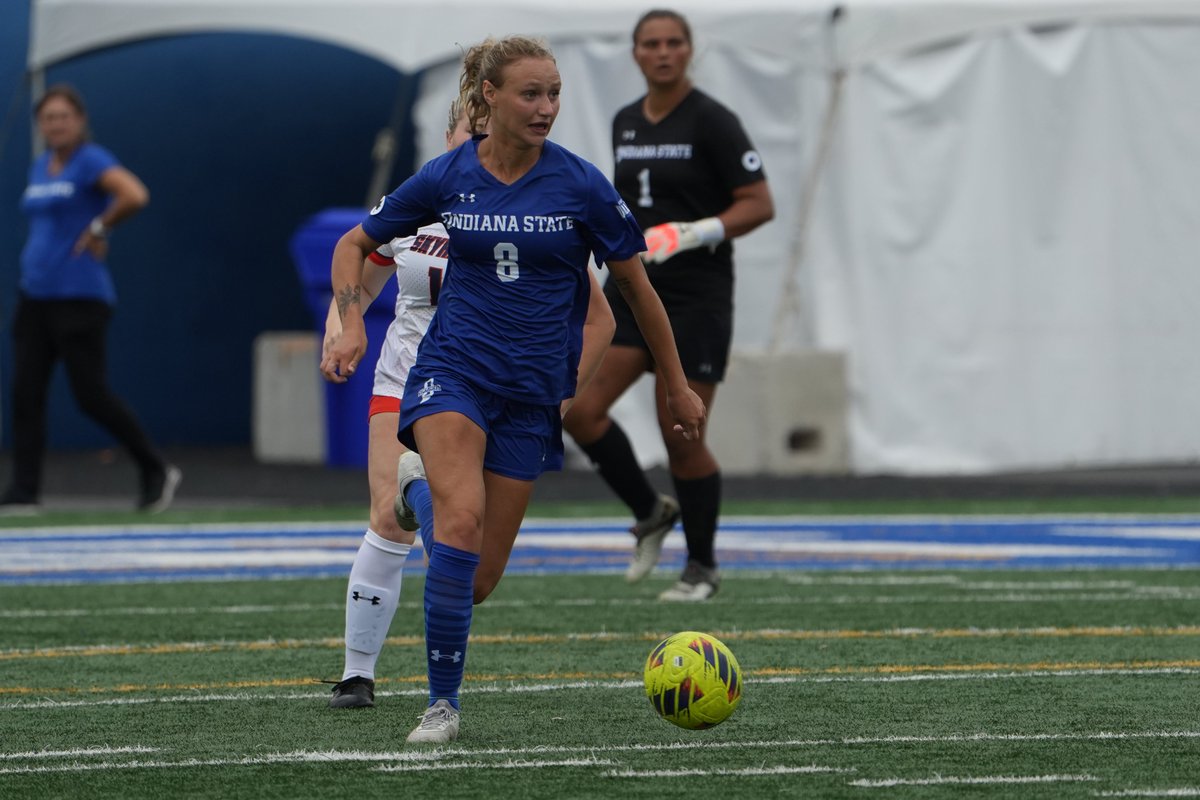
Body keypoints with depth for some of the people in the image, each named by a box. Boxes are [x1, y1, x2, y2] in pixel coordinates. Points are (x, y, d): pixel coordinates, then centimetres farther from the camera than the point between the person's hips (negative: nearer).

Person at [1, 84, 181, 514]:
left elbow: (135, 196, -25)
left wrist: (98, 228, -15)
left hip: (80, 296, -8)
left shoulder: (91, 160, -9)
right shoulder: (40, 167, 15)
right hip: (34, 296, 8)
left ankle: (156, 470, 10)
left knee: (90, 394, -6)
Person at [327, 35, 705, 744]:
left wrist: (677, 386, 10)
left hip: (534, 390, 1)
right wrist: (354, 326, -5)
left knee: (479, 577, 0)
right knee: (464, 518, -27)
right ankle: (444, 702, -13)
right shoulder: (447, 178, -2)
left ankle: (421, 485, 35)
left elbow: (637, 286, 5)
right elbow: (355, 245, 11)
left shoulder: (580, 185, -6)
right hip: (454, 369, -1)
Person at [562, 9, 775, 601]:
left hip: (696, 295, -6)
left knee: (680, 436, -5)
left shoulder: (711, 121, -8)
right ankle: (651, 513, 13)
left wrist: (692, 235, -22)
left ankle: (702, 566, 13)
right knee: (579, 409, -9)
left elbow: (759, 205, -11)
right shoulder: (625, 123, 11)